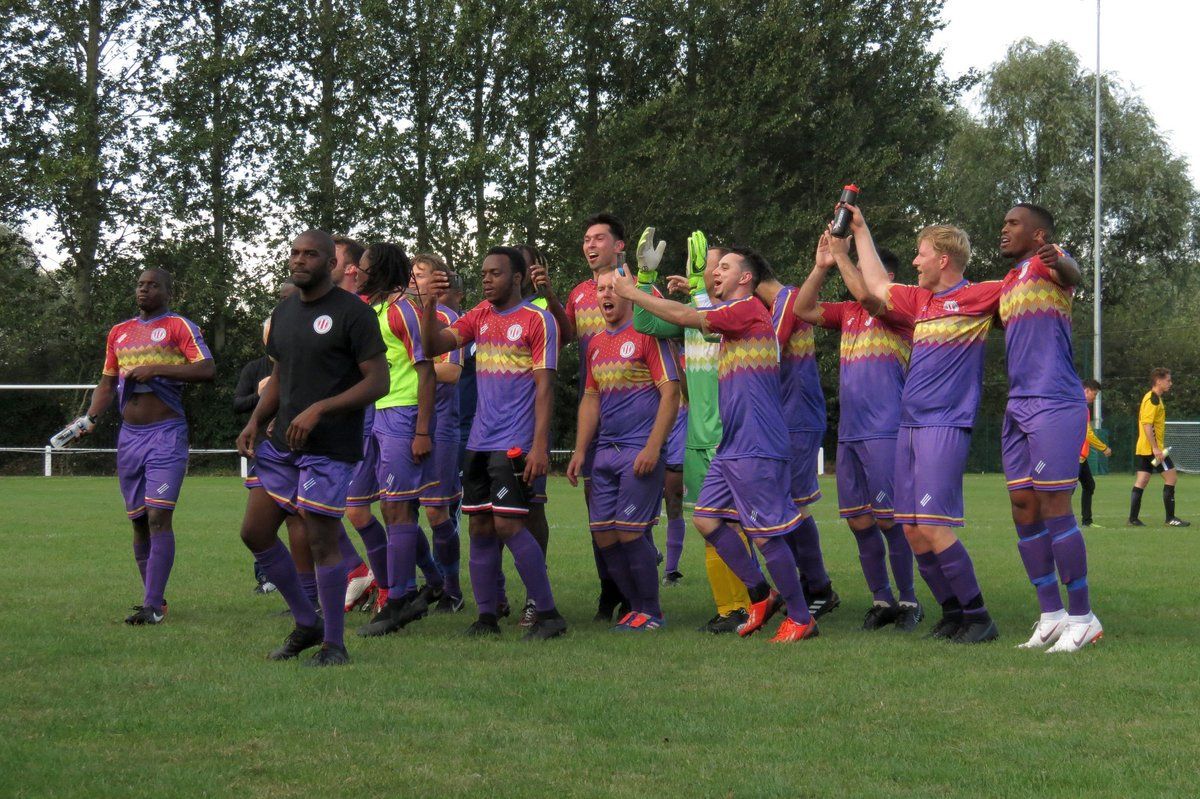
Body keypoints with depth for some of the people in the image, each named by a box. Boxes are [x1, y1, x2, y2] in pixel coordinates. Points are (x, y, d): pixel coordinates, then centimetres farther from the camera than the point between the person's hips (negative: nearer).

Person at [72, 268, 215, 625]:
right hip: (129, 435, 6)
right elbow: (107, 383, 22)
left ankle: (153, 605, -16)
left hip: (166, 434, -6)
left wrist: (157, 369, -19)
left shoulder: (179, 326, -1)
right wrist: (90, 417, 4)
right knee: (139, 521, 8)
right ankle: (153, 598, 18)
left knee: (158, 517, -15)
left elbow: (207, 370, -13)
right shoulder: (119, 332, 18)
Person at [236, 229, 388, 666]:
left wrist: (319, 410, -21)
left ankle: (334, 645, 8)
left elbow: (378, 382, -12)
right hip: (282, 443, 8)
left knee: (322, 542, -6)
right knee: (255, 532, 7)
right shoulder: (282, 312, 14)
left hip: (331, 448, -8)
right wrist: (255, 422, 7)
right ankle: (306, 622, 22)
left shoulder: (352, 312, -9)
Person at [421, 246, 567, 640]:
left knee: (507, 525, -12)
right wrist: (429, 304, -9)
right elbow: (434, 345, 6)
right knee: (480, 527, 6)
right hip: (479, 442, 7)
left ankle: (549, 614, -5)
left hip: (516, 443, -7)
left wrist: (539, 445, -16)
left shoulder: (537, 320, -6)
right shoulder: (480, 316, 13)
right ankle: (486, 616, 12)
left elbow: (544, 386, -10)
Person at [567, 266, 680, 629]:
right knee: (603, 535, 3)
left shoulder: (646, 336, -6)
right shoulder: (596, 344, 16)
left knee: (629, 533, -10)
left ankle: (652, 613, 5)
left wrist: (653, 448, -16)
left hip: (640, 452, -7)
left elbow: (671, 393, -11)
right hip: (605, 451, 7)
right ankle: (637, 608, 17)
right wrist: (580, 451, 13)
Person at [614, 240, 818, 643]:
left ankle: (801, 619, 4)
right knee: (706, 518, 7)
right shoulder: (736, 315, 19)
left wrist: (633, 292, -4)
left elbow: (685, 317, -13)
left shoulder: (749, 308, -10)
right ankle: (761, 594, 17)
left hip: (757, 449, -10)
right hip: (732, 445, 10)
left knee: (766, 535, -6)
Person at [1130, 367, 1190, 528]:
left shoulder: (1152, 398, 17)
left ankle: (1133, 519, 5)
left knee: (1141, 483, 7)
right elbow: (1147, 425, -22)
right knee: (1171, 477, -4)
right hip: (1152, 448, -10)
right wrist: (1156, 449, -24)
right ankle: (1170, 518, -3)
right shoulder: (1153, 399, -14)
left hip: (1144, 448, 10)